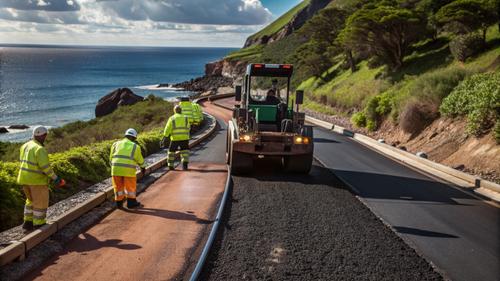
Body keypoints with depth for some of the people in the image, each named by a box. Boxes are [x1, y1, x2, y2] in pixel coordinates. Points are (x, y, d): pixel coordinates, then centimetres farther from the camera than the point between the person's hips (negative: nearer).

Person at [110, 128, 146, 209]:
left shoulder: (116, 144, 14)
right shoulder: (135, 146, 6)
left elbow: (111, 158, 15)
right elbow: (140, 159, 13)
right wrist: (143, 167, 29)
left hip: (116, 169, 3)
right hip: (128, 170, -3)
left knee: (118, 186, 15)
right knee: (130, 186, 12)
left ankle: (119, 203, 22)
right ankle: (131, 203, 18)